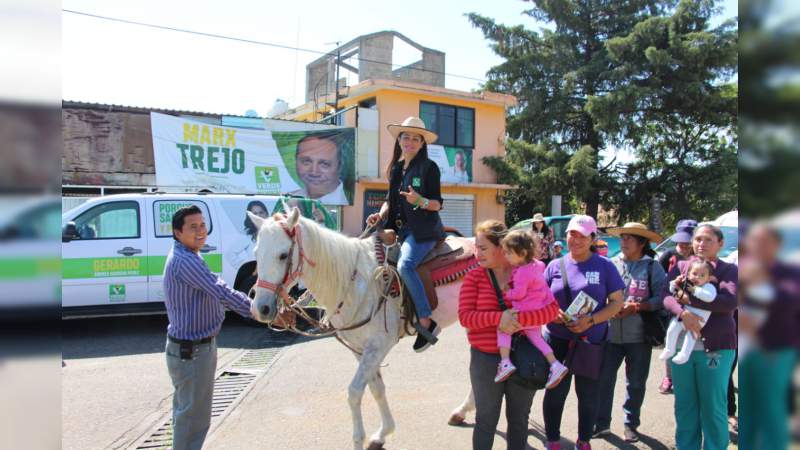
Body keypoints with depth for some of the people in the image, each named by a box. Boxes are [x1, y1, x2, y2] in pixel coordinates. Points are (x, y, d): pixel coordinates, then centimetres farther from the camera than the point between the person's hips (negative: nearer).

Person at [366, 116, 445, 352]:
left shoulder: (429, 167, -3)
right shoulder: (396, 168, 16)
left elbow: (437, 204, -6)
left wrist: (420, 201, -26)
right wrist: (380, 215, 1)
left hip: (423, 230, -8)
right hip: (399, 228, 8)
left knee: (404, 264, -31)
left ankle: (426, 322, -24)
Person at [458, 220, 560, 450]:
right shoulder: (474, 277, -5)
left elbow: (552, 308, -13)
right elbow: (465, 316, -12)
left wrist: (519, 319, -28)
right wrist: (498, 317, -27)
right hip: (486, 359, -1)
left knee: (519, 420, 17)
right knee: (486, 420, 11)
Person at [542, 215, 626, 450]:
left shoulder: (604, 266, -1)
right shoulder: (555, 266, 3)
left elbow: (617, 302, -3)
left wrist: (591, 320, -17)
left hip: (592, 341, -1)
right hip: (557, 340, 1)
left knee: (589, 394, 12)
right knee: (556, 392, 10)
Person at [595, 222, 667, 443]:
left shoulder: (652, 267, -2)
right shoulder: (611, 264, 3)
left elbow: (661, 298, -8)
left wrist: (636, 307, -18)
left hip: (639, 335, -1)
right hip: (610, 333, 1)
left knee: (636, 383, 12)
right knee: (603, 379, 5)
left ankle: (631, 424, 30)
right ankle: (601, 423, 20)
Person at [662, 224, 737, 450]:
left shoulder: (728, 270, 2)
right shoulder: (680, 267, 9)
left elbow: (730, 301, -15)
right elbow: (667, 296, -5)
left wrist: (690, 299, -15)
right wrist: (682, 313, -24)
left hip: (716, 347, -3)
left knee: (713, 406, 4)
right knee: (684, 405, 11)